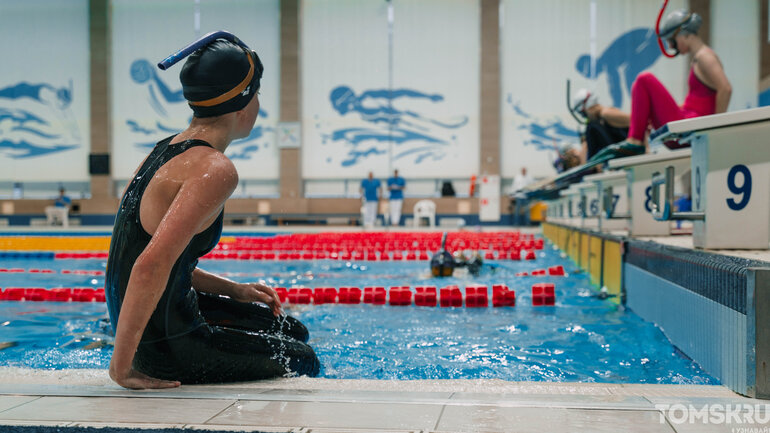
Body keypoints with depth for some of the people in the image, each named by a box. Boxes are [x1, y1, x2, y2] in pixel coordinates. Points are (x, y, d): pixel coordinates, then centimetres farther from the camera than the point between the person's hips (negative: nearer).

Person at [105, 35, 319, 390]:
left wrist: (234, 290, 13)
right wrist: (122, 367, -28)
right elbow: (151, 266, -34)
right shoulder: (215, 170, -24)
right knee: (302, 362, 15)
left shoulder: (167, 150, 7)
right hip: (166, 345, -8)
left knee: (291, 331, 25)